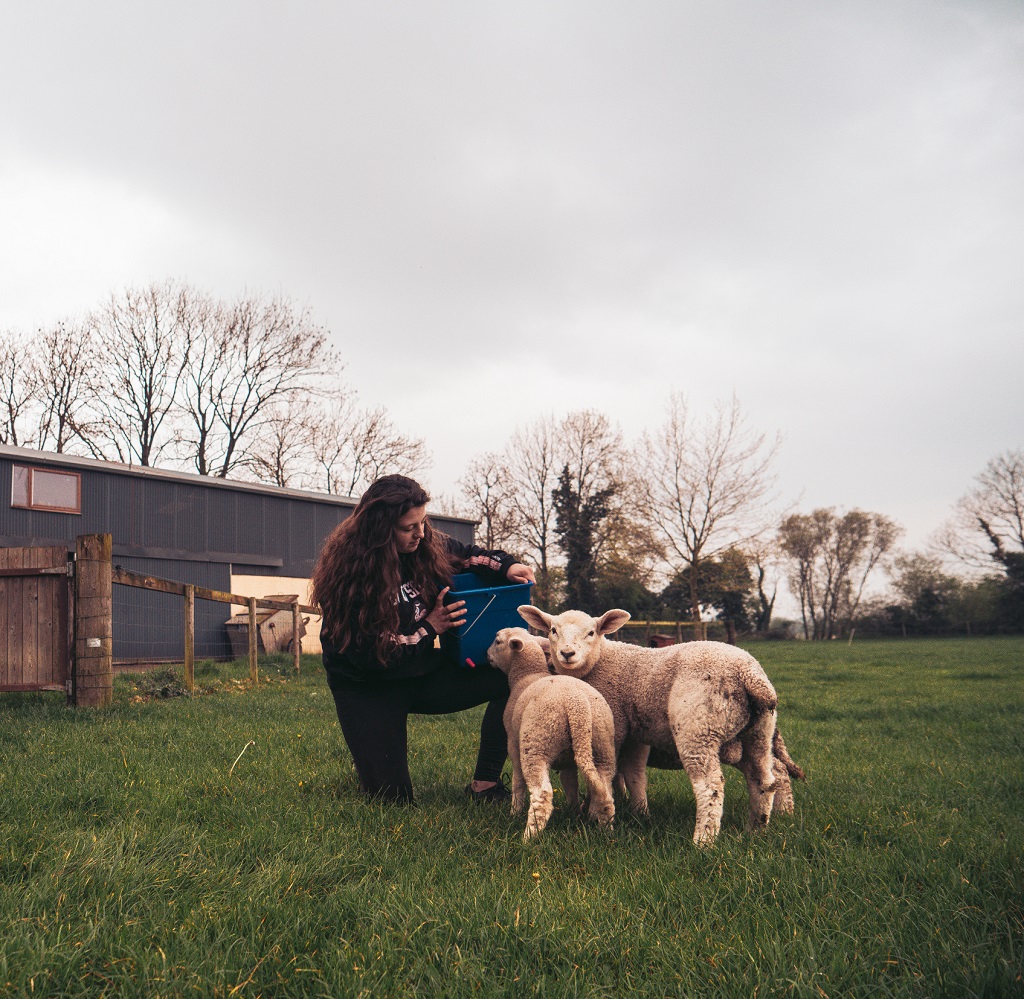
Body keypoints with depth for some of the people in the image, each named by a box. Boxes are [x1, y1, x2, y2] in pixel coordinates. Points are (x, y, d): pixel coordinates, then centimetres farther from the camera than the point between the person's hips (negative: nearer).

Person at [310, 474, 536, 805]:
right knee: (392, 797, -9)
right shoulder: (349, 574, -24)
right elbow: (366, 653, -22)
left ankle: (486, 784, -5)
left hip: (420, 672, 5)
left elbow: (466, 555, 13)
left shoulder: (427, 545, -7)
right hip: (367, 686, -5)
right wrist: (428, 628, -22)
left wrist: (506, 567, -7)